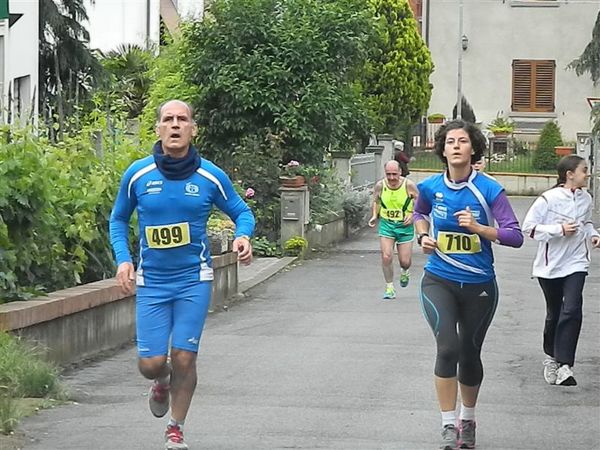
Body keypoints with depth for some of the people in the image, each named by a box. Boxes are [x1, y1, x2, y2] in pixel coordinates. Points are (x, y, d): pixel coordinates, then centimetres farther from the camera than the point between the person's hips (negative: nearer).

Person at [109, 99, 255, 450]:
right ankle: (162, 382, 36)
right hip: (151, 281, 1)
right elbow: (119, 220, 11)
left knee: (184, 357, -3)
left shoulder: (210, 177, -5)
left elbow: (242, 212, 8)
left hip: (194, 279, -1)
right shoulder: (138, 175, -3)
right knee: (150, 363, -4)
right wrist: (123, 259, -3)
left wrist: (243, 236, -14)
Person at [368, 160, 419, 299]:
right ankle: (390, 288, 4)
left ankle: (404, 272, 40)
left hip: (405, 226, -1)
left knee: (405, 261, 1)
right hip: (386, 225, 1)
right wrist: (374, 216, -2)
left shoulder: (409, 185, -13)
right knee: (386, 257, -11)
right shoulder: (380, 186, -7)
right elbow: (376, 201, 12)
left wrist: (412, 215, -15)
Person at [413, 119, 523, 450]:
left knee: (470, 354, 13)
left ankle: (467, 420, 38)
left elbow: (515, 236, -13)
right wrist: (423, 236, 2)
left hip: (479, 286, 0)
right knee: (447, 347, -21)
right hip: (439, 282, 0)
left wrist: (477, 227, -24)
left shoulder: (489, 189, -11)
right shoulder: (430, 187, -3)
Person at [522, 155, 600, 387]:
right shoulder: (549, 199, -14)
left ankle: (564, 365, -16)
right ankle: (551, 356, 35)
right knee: (554, 314, 12)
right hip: (550, 266, -3)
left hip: (575, 264, 3)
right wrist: (560, 230, -20)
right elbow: (529, 227, -14)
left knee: (572, 311, -15)